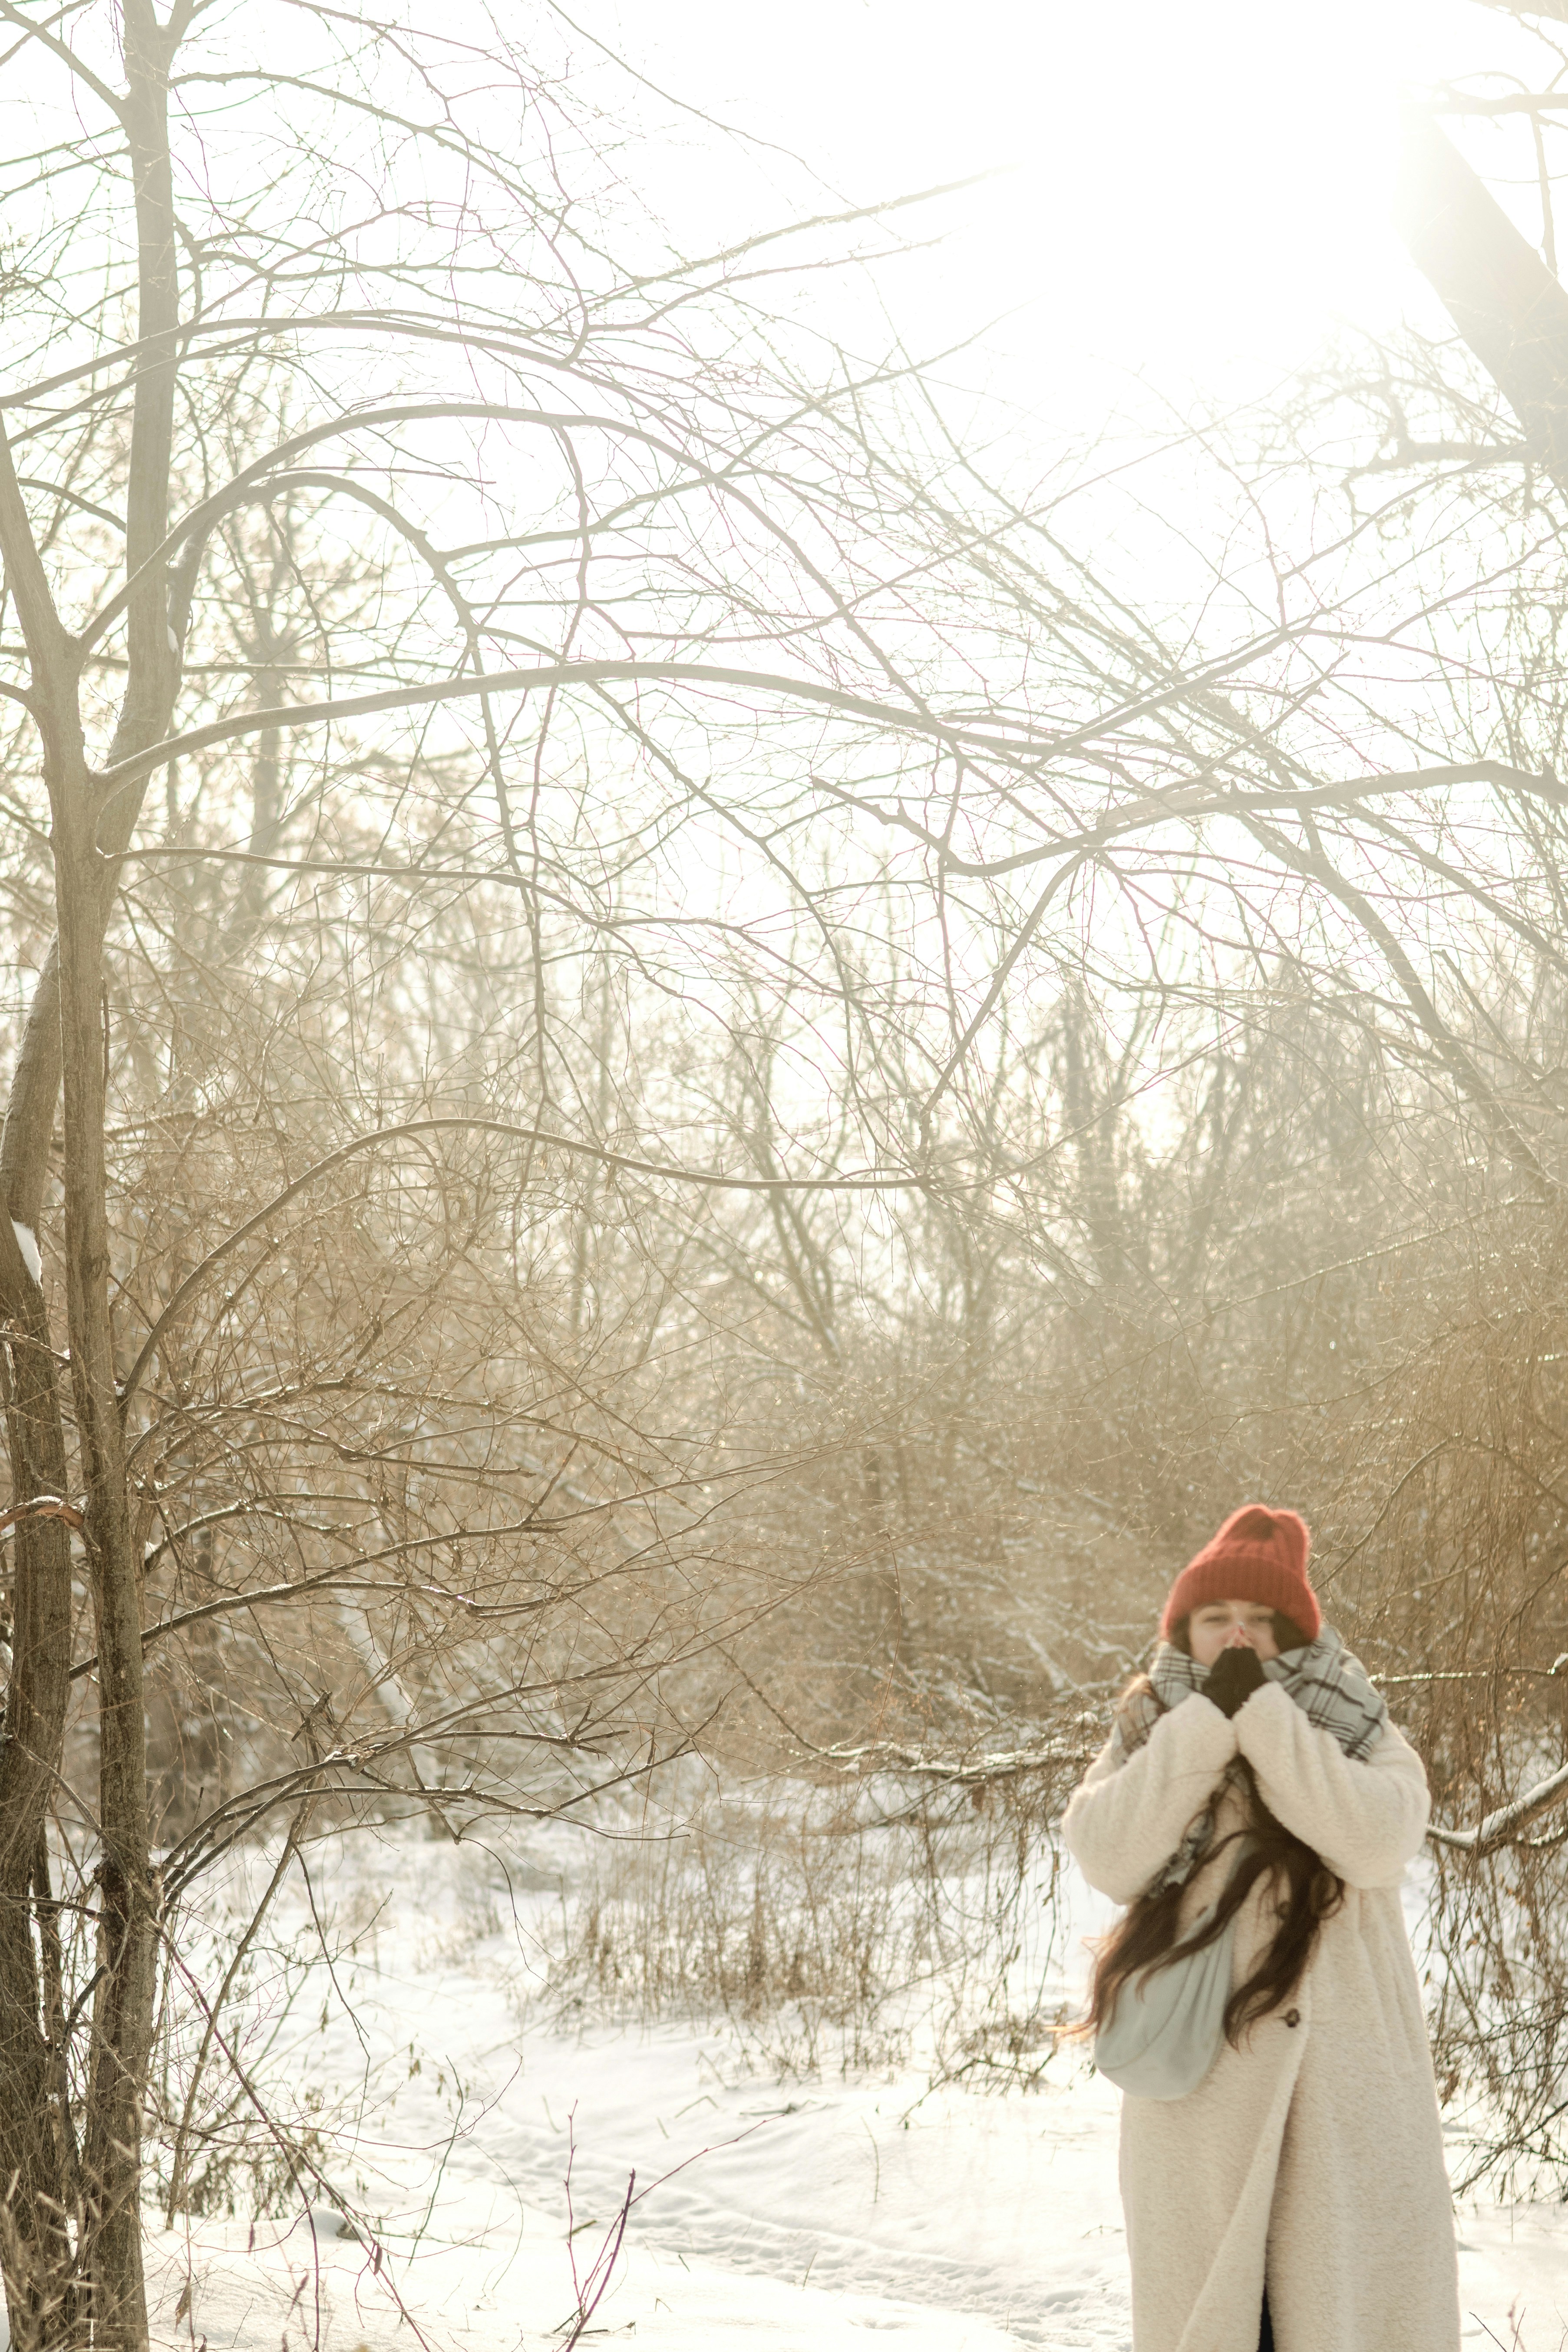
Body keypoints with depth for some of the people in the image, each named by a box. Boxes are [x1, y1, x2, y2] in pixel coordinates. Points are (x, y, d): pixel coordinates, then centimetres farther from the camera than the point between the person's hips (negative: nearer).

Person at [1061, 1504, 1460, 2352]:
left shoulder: (1353, 1732, 5)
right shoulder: (1150, 1735, 8)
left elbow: (1378, 1839, -15)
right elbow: (1108, 1858, -10)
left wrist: (1265, 1714, -16)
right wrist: (1206, 1720, -13)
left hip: (1341, 2078, -1)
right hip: (1198, 2084, 1)